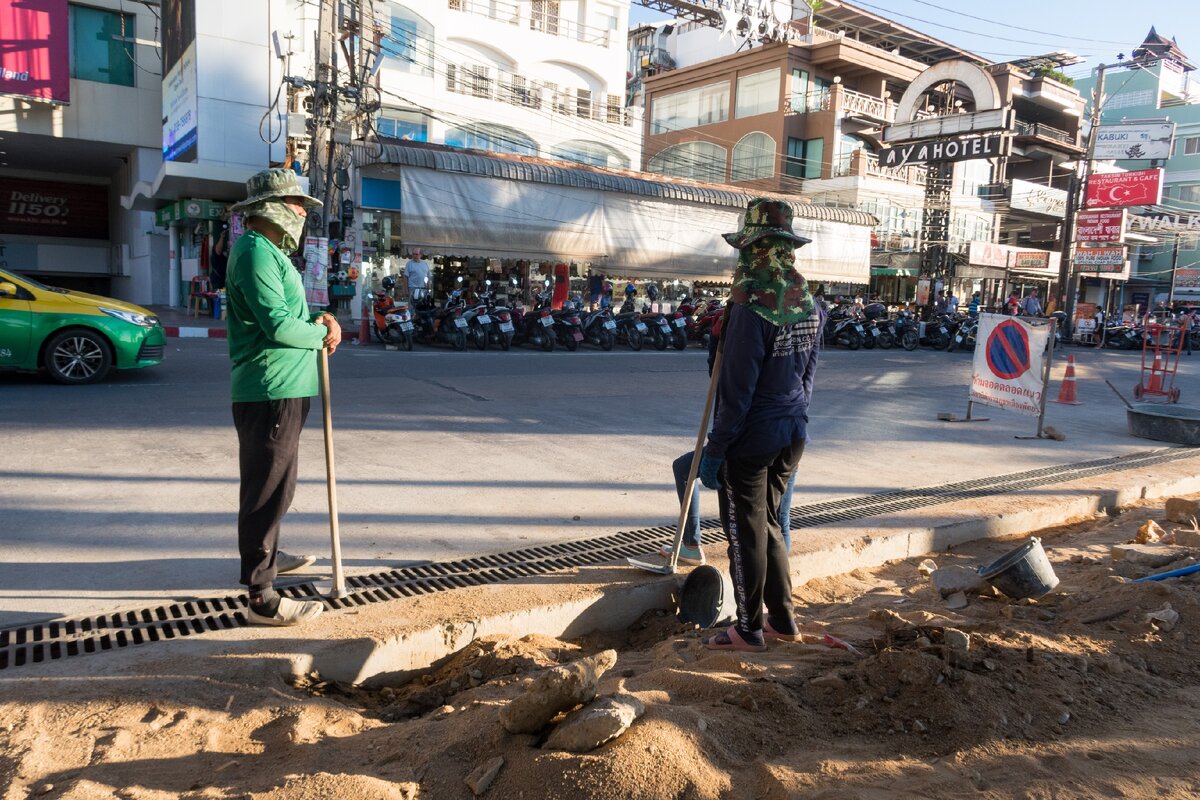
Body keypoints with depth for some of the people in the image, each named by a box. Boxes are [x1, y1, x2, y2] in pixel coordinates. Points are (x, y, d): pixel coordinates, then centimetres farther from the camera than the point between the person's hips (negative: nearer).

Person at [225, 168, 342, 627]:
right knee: (268, 490, -6)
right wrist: (320, 334, -7)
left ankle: (265, 556, 43)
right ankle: (262, 598, 0)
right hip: (270, 393, -11)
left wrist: (319, 319, 3)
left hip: (283, 389, 11)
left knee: (274, 484, 25)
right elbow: (278, 325, -24)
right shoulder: (256, 253, -15)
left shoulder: (270, 252, 19)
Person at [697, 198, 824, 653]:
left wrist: (714, 449, -13)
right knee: (768, 523, 20)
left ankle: (749, 630, 18)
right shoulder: (810, 305, 4)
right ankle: (783, 619, 29)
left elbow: (736, 390, -20)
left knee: (746, 533, 5)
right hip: (792, 435, 8)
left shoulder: (752, 308, -21)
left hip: (751, 439, -8)